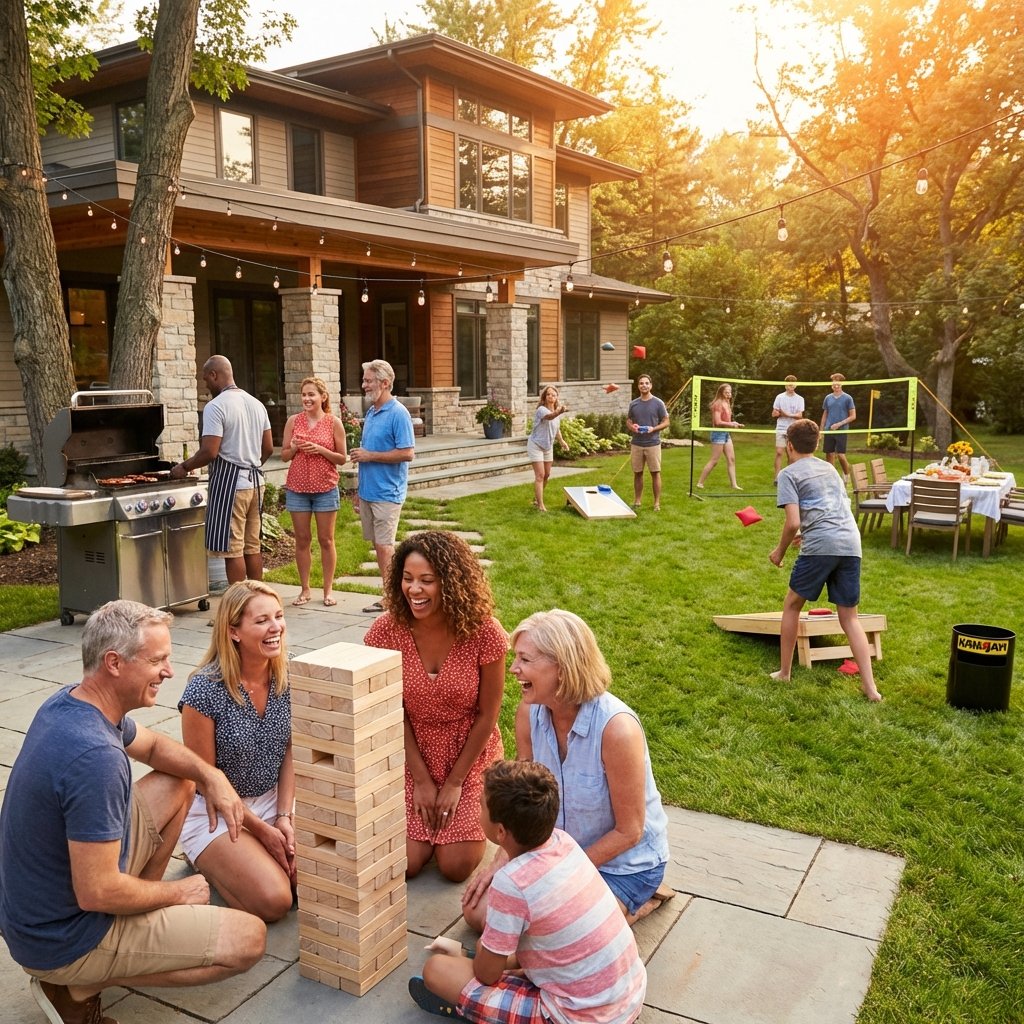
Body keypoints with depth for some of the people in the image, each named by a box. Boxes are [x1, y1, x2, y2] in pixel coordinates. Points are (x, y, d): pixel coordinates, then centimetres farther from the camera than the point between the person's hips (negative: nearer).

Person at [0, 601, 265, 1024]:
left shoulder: (68, 702, -3)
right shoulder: (95, 756, -34)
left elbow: (154, 745, 15)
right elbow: (98, 894, -30)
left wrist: (211, 776, -3)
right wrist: (176, 892, -11)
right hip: (63, 939, -9)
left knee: (179, 783, 14)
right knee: (249, 939, -9)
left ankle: (144, 915, 18)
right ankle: (78, 985, -2)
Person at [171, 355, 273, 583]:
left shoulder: (215, 406, -13)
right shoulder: (256, 404, 11)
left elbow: (210, 452, -19)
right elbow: (268, 448, 13)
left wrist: (184, 467, -3)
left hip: (229, 482, -8)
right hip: (255, 480, 8)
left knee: (232, 549, -2)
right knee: (252, 546, 13)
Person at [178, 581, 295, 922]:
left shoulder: (286, 678, -6)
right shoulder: (204, 690, -22)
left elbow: (289, 752, 3)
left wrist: (284, 817, -8)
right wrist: (262, 830, -12)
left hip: (274, 802, 5)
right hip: (215, 812, -5)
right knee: (273, 901, -21)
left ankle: (262, 860, 15)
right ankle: (209, 862, 9)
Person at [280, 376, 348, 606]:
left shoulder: (334, 423, -2)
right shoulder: (293, 421, 4)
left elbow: (342, 458, 0)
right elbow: (284, 455, 8)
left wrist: (320, 450, -15)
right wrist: (294, 448, -13)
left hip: (325, 488, -2)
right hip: (297, 488, 2)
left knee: (326, 540, 5)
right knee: (302, 540, 7)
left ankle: (328, 590, 14)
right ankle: (305, 590, 17)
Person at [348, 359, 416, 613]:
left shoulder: (398, 414, -13)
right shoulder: (370, 413, 13)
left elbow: (407, 453, -19)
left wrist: (369, 456, -16)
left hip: (387, 493, -8)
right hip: (367, 491, 8)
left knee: (385, 547, -7)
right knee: (378, 545, 11)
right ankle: (389, 595, 19)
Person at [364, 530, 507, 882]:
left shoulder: (483, 633, -21)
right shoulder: (386, 632, -16)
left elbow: (487, 715, -11)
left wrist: (454, 783, -7)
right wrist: (421, 780, -7)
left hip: (470, 755, -1)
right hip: (411, 754, 2)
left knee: (456, 866, -6)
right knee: (403, 863, -6)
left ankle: (474, 812, 26)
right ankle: (431, 815, 25)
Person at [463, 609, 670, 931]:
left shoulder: (617, 728, -32)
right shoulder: (529, 712, -13)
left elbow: (628, 832, -21)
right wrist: (501, 861, -8)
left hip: (625, 863, -6)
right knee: (478, 910, -3)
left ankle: (637, 903, 5)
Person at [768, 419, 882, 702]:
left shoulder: (789, 473, 3)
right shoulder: (830, 469, 24)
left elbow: (793, 522, -7)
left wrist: (780, 550, 8)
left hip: (820, 547, -5)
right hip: (851, 543, 5)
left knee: (792, 605, 16)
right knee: (849, 617, 11)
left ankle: (784, 673, 22)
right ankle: (870, 686, 2)